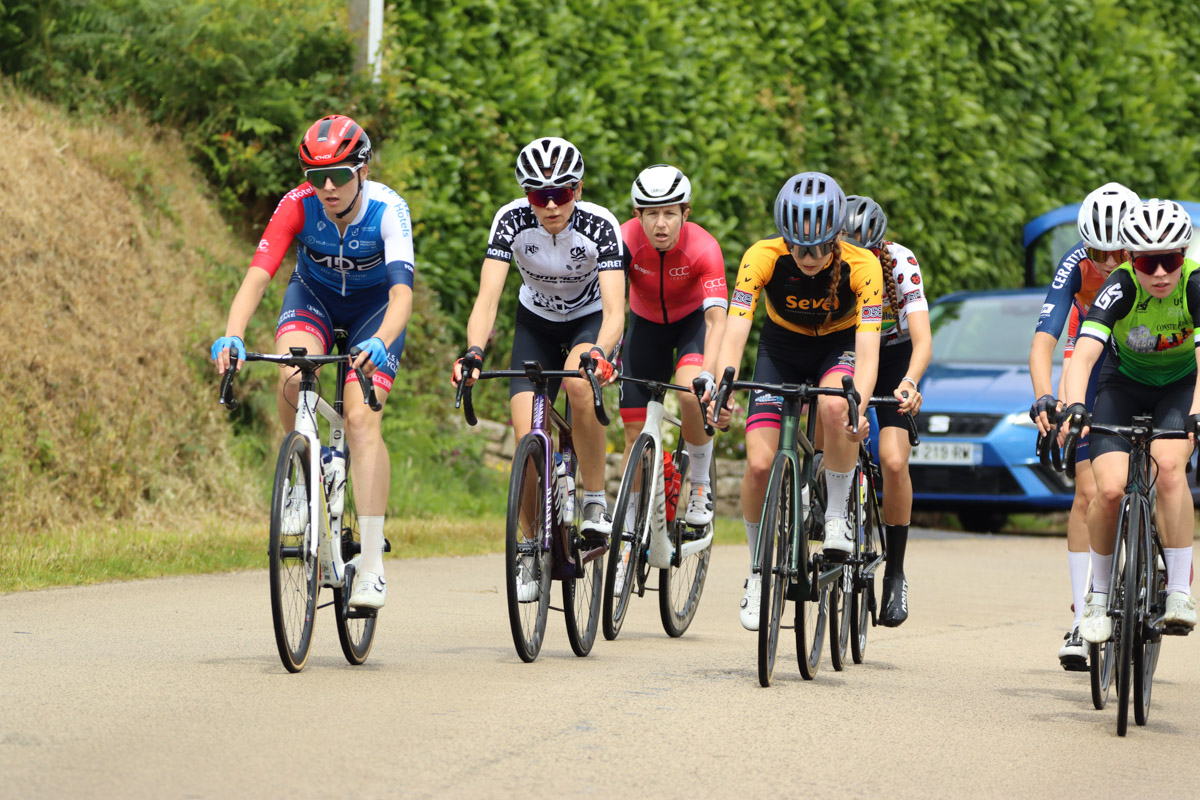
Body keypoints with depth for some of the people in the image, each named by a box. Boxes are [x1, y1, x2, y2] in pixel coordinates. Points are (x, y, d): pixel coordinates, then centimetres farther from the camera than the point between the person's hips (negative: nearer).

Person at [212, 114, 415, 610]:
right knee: (292, 378, -31)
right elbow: (258, 275, -35)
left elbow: (402, 292, -41)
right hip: (314, 294, 2)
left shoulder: (387, 209, -31)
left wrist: (379, 342, -61)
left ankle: (371, 566, -17)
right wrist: (232, 336, -53)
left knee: (362, 417, -18)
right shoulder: (298, 206, -27)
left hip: (374, 305, -2)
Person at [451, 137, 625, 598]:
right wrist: (474, 352, -50)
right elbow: (488, 298, -31)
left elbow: (615, 309, -36)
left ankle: (596, 503, -20)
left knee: (580, 383, -36)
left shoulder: (600, 226, -29)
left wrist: (599, 353, -57)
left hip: (590, 321, -2)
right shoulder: (511, 222, -25)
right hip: (536, 324, 2)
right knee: (527, 439, -14)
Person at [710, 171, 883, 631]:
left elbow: (867, 350, -36)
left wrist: (859, 406, -54)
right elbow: (734, 332, -34)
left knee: (834, 406, -36)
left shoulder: (862, 266, -30)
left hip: (839, 346, -1)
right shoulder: (763, 258, -28)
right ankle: (759, 573, 8)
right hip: (782, 347, 1)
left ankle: (837, 516, -15)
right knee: (759, 464, -13)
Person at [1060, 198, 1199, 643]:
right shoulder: (1120, 287, -28)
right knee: (1110, 489, -19)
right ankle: (1099, 595, 4)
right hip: (1124, 384, 0)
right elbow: (1083, 355, -38)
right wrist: (1073, 407, -56)